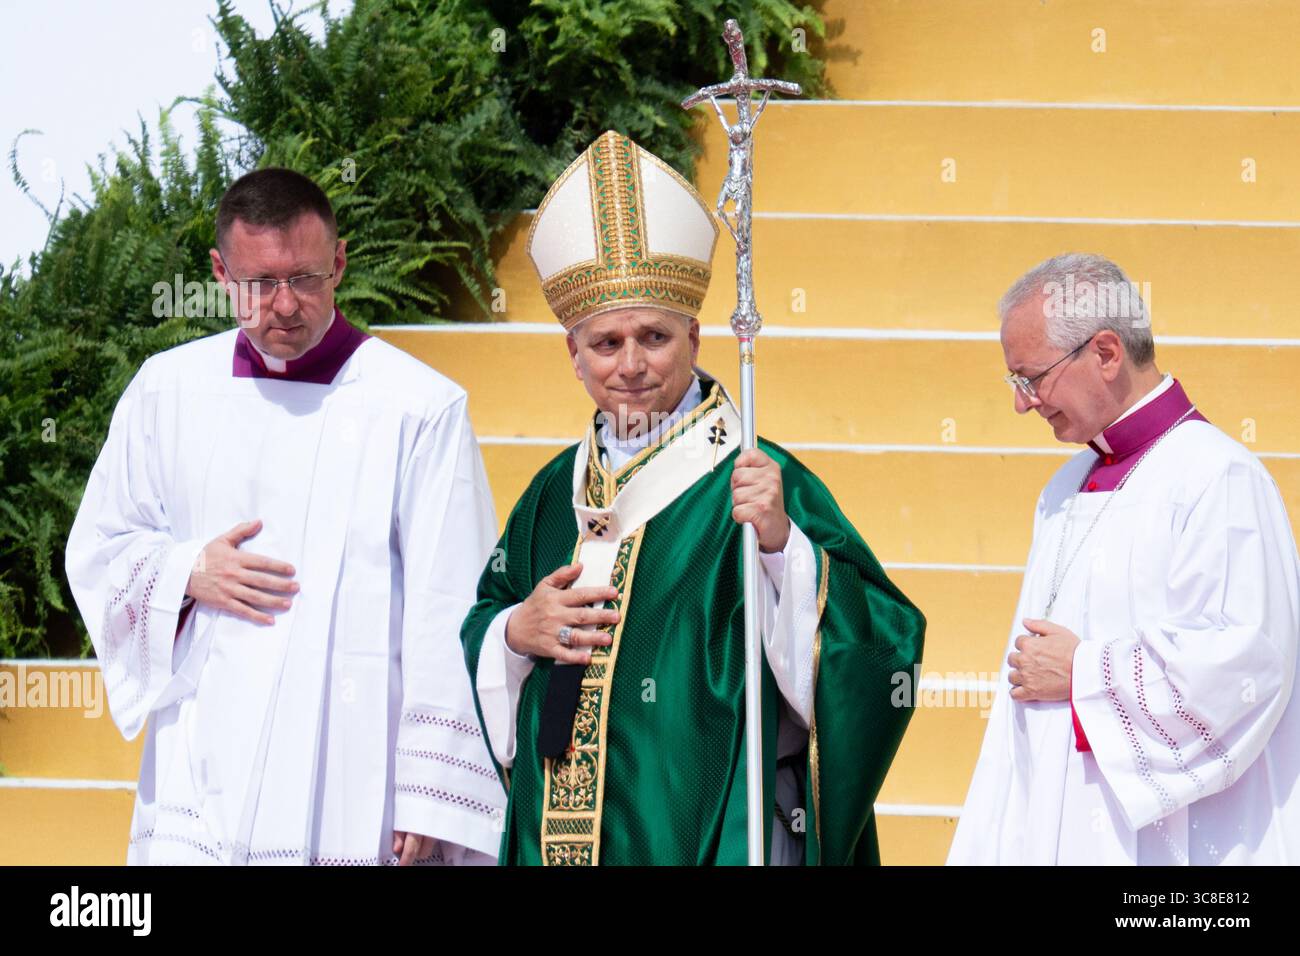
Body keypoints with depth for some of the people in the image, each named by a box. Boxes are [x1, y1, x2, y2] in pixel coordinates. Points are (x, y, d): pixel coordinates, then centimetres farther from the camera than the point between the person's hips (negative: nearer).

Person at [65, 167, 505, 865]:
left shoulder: (419, 407, -5)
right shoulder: (169, 389, 8)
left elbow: (450, 620, -6)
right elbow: (97, 548, 18)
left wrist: (432, 802, -10)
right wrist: (186, 572, -4)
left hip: (348, 776, -3)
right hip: (199, 779, 3)